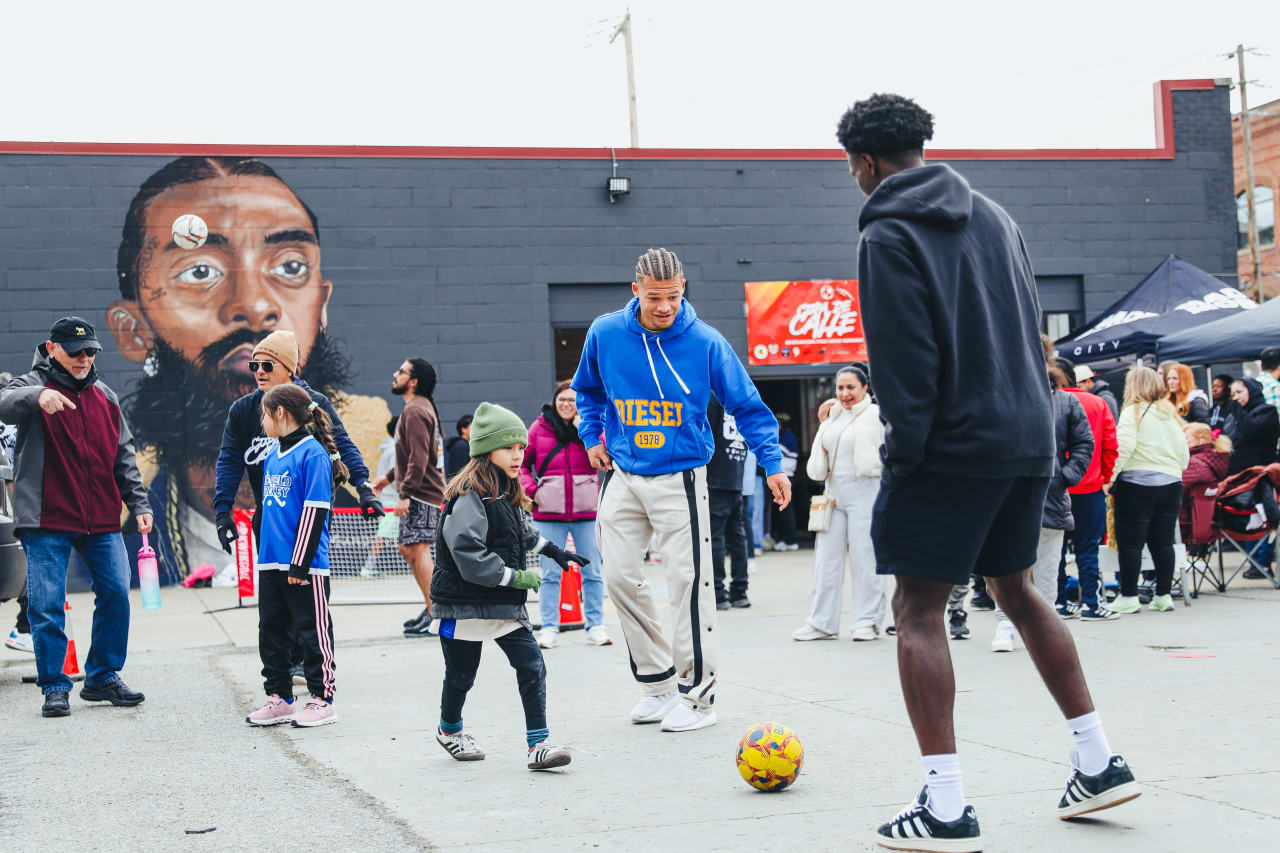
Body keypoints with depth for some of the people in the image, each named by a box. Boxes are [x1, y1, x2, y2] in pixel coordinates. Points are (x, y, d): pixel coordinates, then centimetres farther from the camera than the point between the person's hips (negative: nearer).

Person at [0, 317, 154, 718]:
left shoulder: (105, 397, 15)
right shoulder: (33, 385, 0)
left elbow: (124, 457, 19)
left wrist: (139, 504, 12)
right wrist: (37, 396, -45)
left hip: (102, 521, 5)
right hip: (48, 522, -4)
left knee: (116, 595, 3)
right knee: (46, 606, -3)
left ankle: (103, 678, 17)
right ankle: (54, 688, 8)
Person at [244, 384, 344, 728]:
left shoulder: (313, 454, -12)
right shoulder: (272, 455, 13)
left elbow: (315, 512, -16)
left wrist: (300, 563, -17)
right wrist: (264, 555, 19)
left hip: (305, 565, -8)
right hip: (271, 563, 8)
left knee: (313, 632, 0)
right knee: (272, 632, 12)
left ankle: (322, 700, 9)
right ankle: (279, 698, 22)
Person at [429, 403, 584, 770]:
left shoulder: (508, 493, 9)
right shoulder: (470, 495, -20)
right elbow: (468, 554, -28)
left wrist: (554, 551, 28)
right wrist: (514, 577, -25)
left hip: (505, 605, 7)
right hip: (464, 605, -7)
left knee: (532, 665, -6)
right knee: (461, 675, 10)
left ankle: (538, 745, -6)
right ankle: (449, 730, 38)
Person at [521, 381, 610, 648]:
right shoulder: (540, 428, 5)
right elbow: (522, 463, 12)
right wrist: (531, 489, -1)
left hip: (586, 511, 1)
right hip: (549, 513, 0)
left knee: (591, 572, 5)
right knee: (550, 573, 2)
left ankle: (595, 626, 13)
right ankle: (549, 628, 7)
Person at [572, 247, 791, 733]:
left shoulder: (705, 343, -11)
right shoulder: (605, 334, -3)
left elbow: (747, 406, -3)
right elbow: (587, 389, 19)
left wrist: (772, 464, -11)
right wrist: (592, 437, 9)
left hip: (680, 478, -4)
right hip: (622, 475, 4)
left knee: (688, 582, -7)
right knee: (620, 577, 3)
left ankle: (697, 694, 4)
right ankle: (658, 682, 18)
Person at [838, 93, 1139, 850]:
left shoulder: (889, 235, -8)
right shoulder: (993, 216, 14)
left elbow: (904, 358, -16)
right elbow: (1030, 326, 16)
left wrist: (905, 449, -12)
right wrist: (1031, 420, 18)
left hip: (951, 446, -8)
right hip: (1028, 439, 8)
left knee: (919, 611, -3)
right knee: (1018, 589, 20)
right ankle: (1099, 762, 21)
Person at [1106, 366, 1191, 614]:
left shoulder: (1134, 412, -6)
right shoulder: (1171, 413, 14)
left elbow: (1123, 448, -16)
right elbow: (1184, 454, 15)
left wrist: (1110, 478, -11)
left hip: (1137, 484, -6)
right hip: (1171, 484, 6)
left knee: (1130, 542, -1)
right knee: (1163, 542, 10)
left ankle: (1129, 597, 0)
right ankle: (1164, 596, 12)